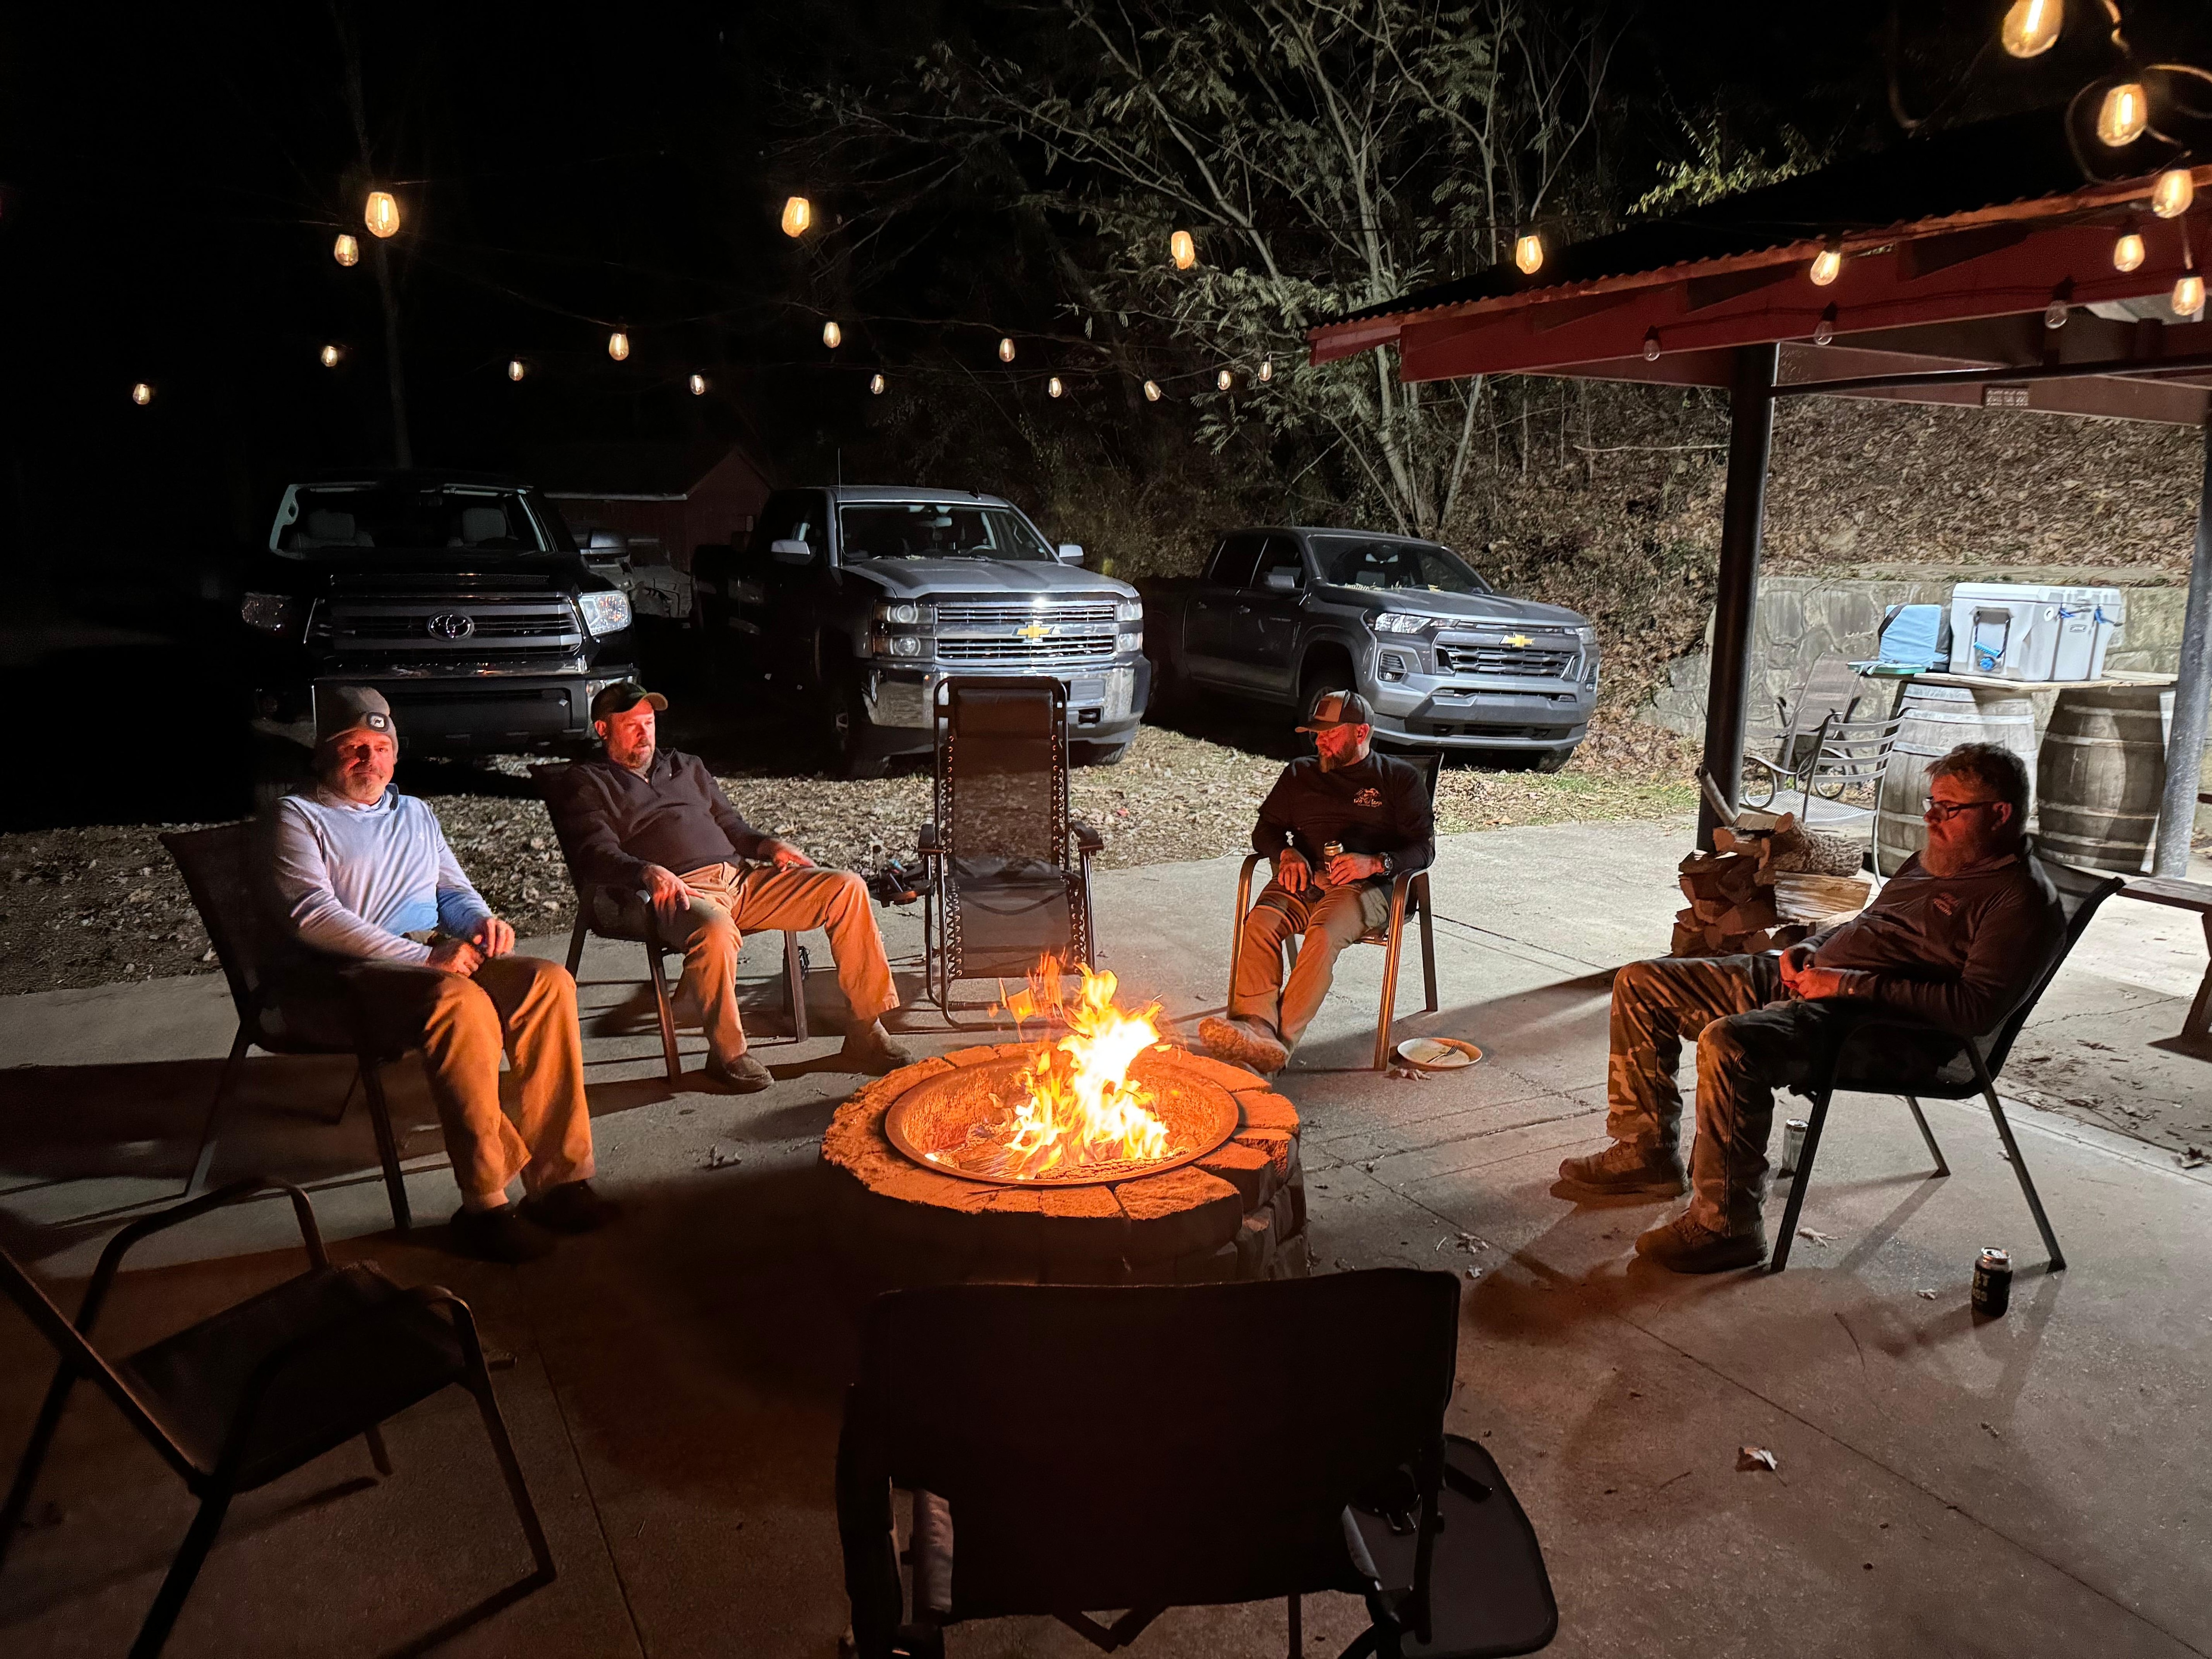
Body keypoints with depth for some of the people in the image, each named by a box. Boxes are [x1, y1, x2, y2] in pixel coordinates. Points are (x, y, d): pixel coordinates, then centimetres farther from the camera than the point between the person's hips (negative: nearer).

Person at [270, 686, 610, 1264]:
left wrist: (482, 920, -1)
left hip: (436, 958, 6)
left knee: (549, 981, -22)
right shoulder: (300, 816, 4)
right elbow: (313, 915, -11)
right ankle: (484, 1204, -31)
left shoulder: (415, 814, 26)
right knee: (461, 1001, -38)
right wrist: (421, 957, -21)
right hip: (339, 978, -6)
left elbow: (453, 890, 26)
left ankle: (559, 1178, -21)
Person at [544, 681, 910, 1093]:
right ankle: (727, 1054, -18)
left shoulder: (686, 766, 32)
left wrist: (766, 845, 7)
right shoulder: (587, 784, 13)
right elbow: (597, 856, -4)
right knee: (715, 931, -42)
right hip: (680, 891, -6)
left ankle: (867, 1032, -11)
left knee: (847, 888, -12)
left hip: (742, 875, 6)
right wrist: (647, 872, -25)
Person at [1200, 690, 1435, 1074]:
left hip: (1365, 886, -3)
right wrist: (1287, 854, 1)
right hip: (1303, 881, 3)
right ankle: (1256, 1025, -46)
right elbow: (1265, 830, 25)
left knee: (1324, 933, -36)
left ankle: (1282, 1038, -42)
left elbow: (1424, 848, 7)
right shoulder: (1300, 774, 27)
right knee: (1261, 921, -31)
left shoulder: (1399, 778, 16)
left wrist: (1375, 863, -13)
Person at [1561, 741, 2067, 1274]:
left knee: (1728, 1042, -37)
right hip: (1808, 981, 10)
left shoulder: (2023, 901, -9)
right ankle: (1647, 1151, 12)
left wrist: (1851, 985, -21)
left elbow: (1978, 1009, -21)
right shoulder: (1937, 858, 21)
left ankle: (1726, 1227, -23)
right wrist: (1808, 948, 10)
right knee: (1641, 983, 4)